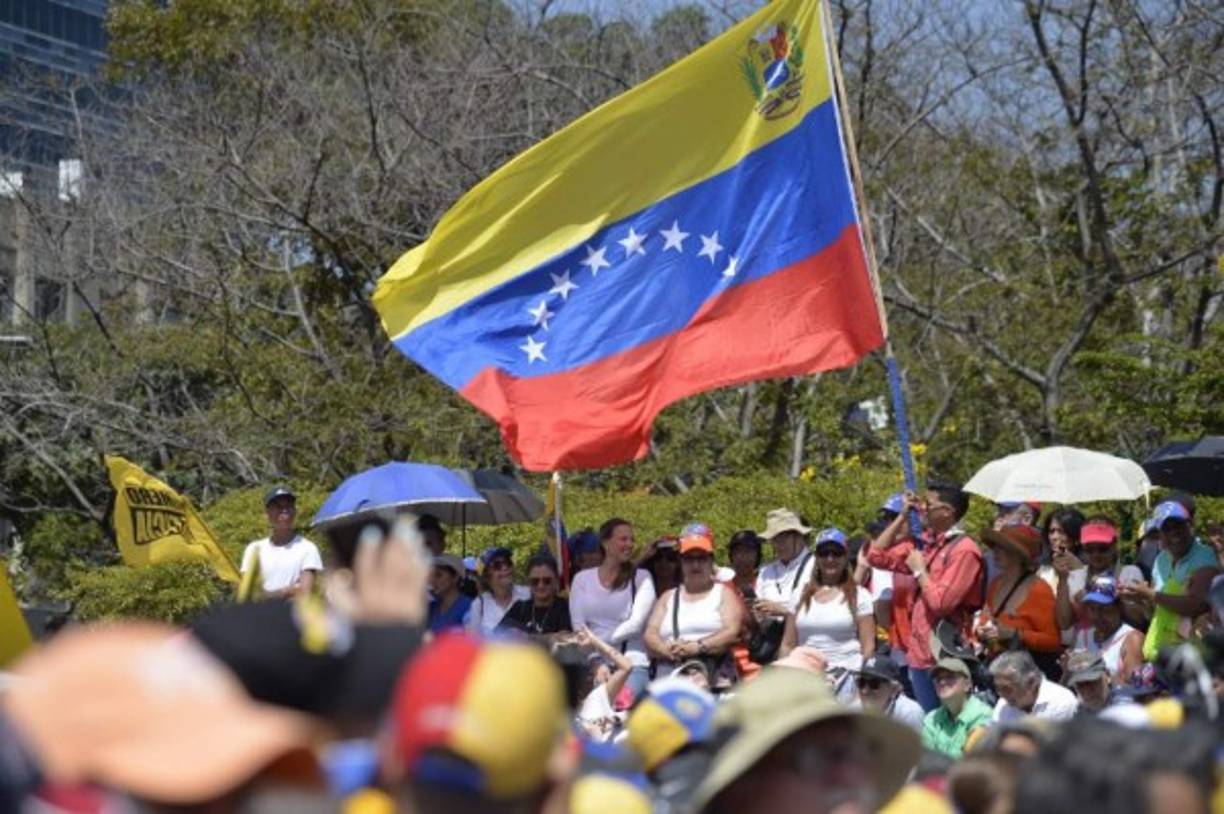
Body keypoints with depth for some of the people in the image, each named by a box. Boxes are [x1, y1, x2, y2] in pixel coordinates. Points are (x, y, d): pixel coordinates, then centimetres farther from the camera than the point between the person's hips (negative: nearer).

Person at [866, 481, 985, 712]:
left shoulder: (964, 550, -14)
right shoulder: (926, 544, 11)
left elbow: (940, 603, -21)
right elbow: (876, 556, 16)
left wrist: (919, 571, -8)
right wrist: (902, 516, 11)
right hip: (919, 656, 8)